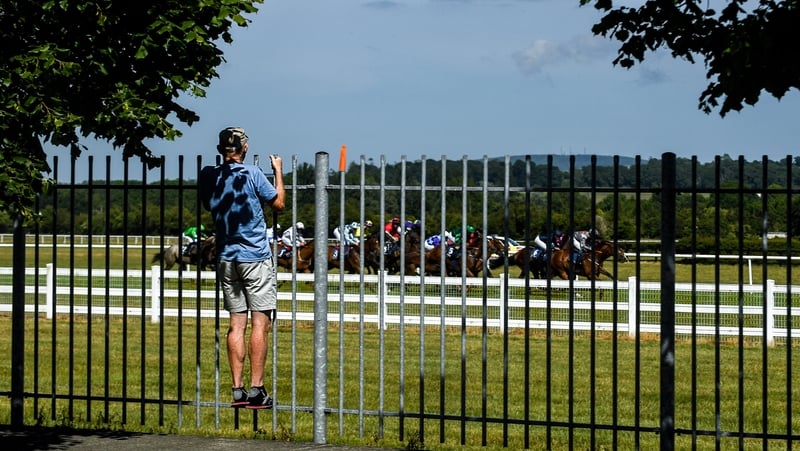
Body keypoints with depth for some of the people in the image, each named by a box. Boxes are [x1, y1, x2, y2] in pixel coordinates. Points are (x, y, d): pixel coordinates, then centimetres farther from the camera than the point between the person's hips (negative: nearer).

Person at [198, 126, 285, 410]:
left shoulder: (208, 176, 3)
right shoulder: (252, 173, -9)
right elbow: (278, 203, 1)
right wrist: (278, 171, 14)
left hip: (226, 259, 5)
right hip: (256, 258, -5)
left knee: (237, 323, 7)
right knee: (260, 322, -3)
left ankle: (237, 389, 6)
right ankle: (256, 389, -6)